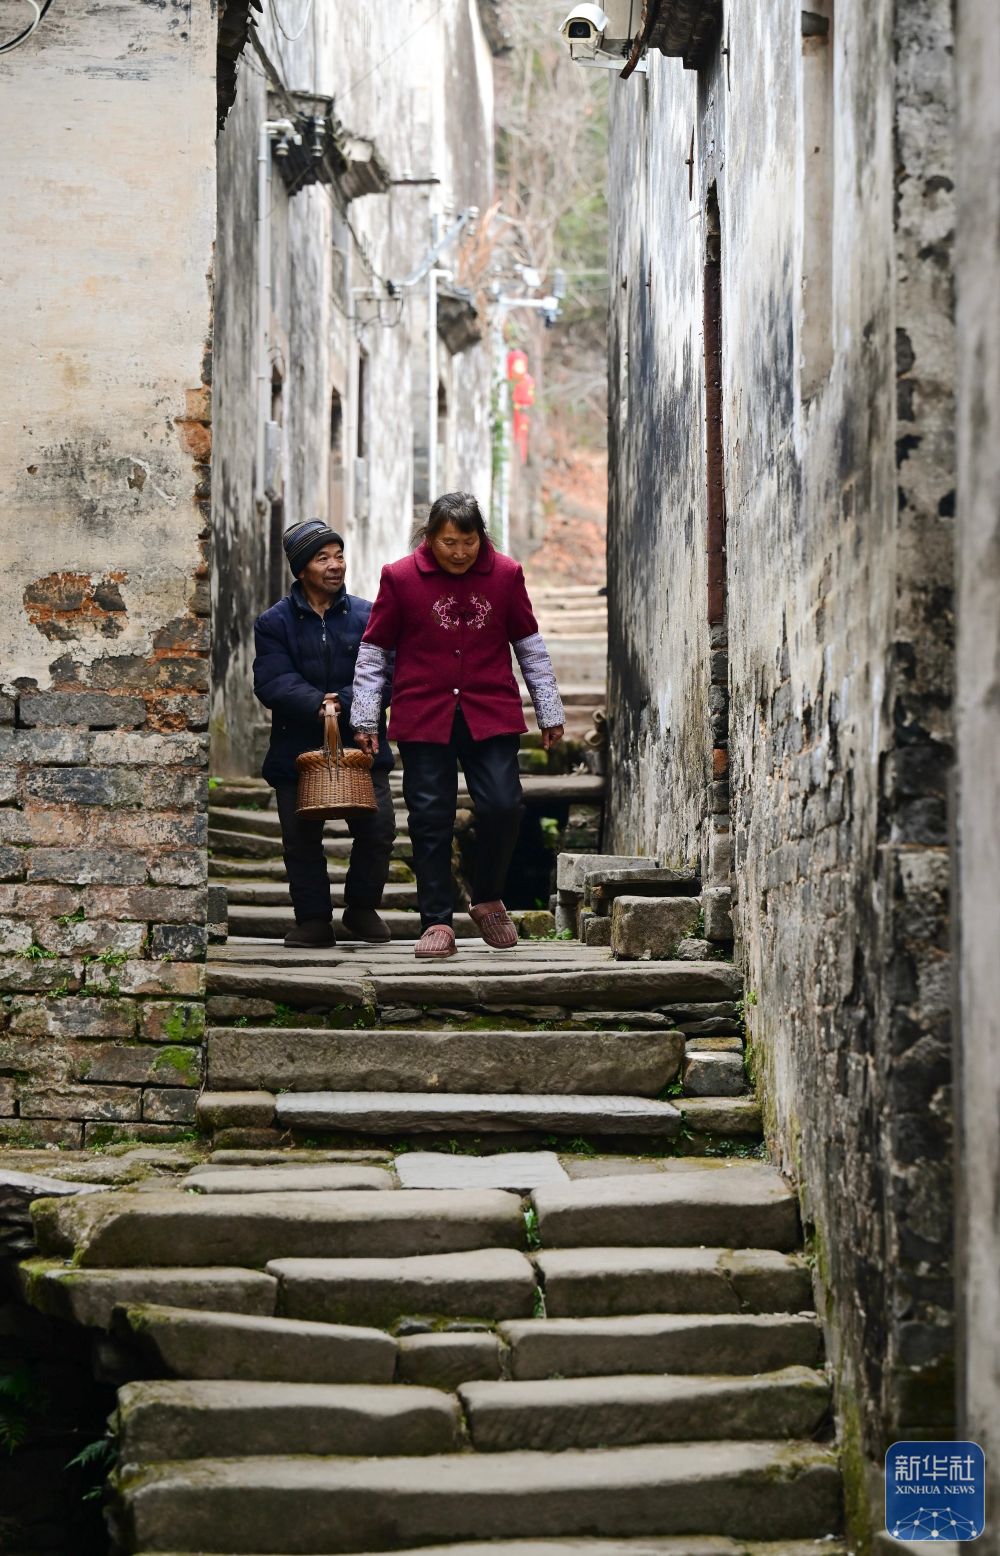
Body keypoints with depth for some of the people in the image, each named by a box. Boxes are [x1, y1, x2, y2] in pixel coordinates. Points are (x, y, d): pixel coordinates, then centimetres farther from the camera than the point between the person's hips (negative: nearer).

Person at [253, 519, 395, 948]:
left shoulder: (368, 617, 6)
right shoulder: (274, 623, 3)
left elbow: (385, 676, -5)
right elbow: (272, 683, -11)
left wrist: (343, 706, -21)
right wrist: (317, 705, -28)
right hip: (298, 749, 0)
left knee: (378, 829, -6)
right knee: (301, 839, 3)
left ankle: (362, 910, 15)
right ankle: (314, 921, 15)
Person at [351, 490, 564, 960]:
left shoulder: (505, 574, 2)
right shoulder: (400, 577, -2)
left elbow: (530, 647, 12)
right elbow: (373, 652, 6)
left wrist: (549, 711, 13)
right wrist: (364, 718, 3)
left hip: (491, 715, 1)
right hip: (423, 719, -1)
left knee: (503, 807, -8)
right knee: (430, 820, -1)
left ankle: (488, 900, 16)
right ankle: (437, 923, 7)